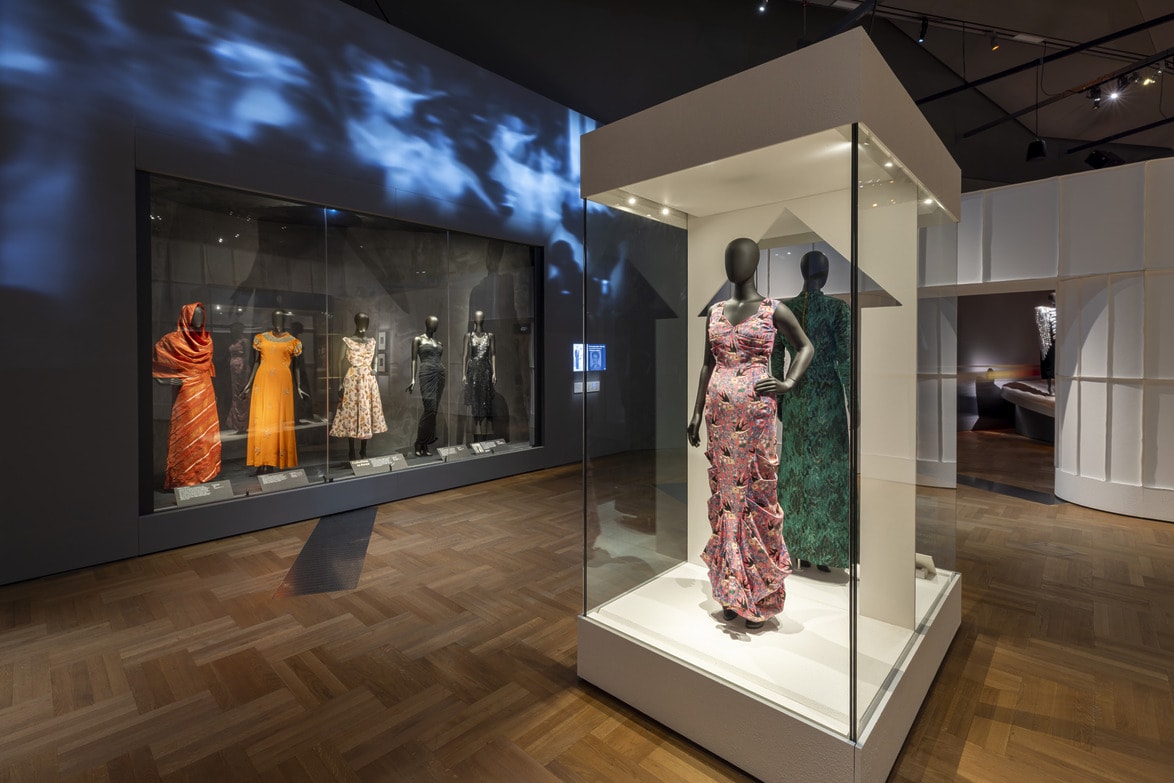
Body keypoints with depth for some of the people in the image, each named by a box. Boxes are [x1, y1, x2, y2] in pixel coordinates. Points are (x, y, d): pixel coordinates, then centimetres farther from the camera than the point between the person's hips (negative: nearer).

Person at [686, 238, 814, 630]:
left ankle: (762, 596, 18)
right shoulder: (715, 311, 12)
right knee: (725, 495, 8)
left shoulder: (773, 310, 0)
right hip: (719, 416, 4)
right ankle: (733, 590, 23)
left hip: (756, 415, -4)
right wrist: (696, 413, 9)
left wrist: (788, 383, -7)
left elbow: (806, 346, 10)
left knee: (757, 496, 2)